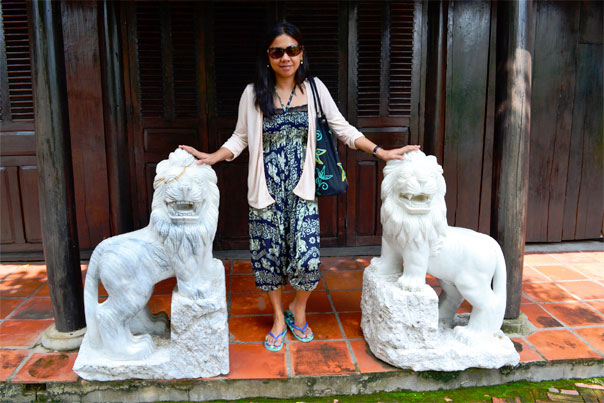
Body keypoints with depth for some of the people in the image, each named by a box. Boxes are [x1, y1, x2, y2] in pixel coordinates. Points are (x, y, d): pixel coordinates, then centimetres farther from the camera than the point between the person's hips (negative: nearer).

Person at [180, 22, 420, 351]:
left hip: (301, 189, 0)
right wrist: (212, 157, -8)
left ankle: (298, 309, 27)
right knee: (269, 256, 8)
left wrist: (381, 152, -3)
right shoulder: (253, 94, 1)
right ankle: (279, 318, 32)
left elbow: (342, 129, 3)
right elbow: (240, 139, 7)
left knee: (307, 257, -5)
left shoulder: (314, 89, 2)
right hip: (266, 189, 0)